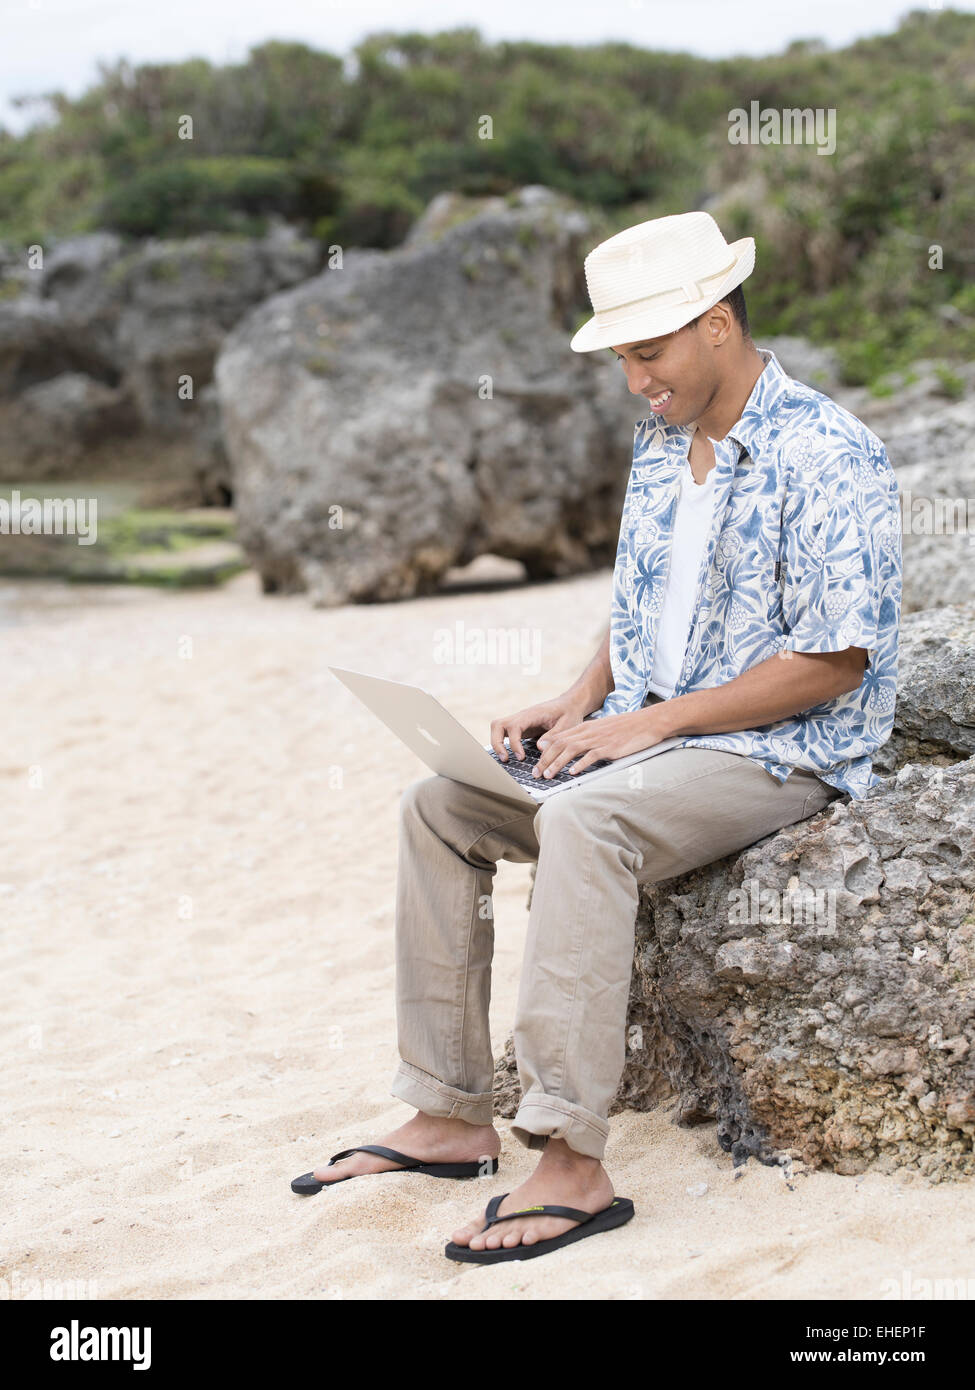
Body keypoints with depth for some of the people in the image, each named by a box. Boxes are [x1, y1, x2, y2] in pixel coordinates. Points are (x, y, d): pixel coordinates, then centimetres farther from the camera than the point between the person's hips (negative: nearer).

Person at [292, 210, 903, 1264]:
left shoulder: (827, 457, -16)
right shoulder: (660, 443, 11)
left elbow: (832, 663, -20)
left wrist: (653, 721, -20)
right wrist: (580, 703, 2)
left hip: (784, 754, -9)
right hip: (649, 734, 9)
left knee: (581, 824, -35)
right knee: (438, 806, -3)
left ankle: (570, 1165, -34)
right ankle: (451, 1117, -1)